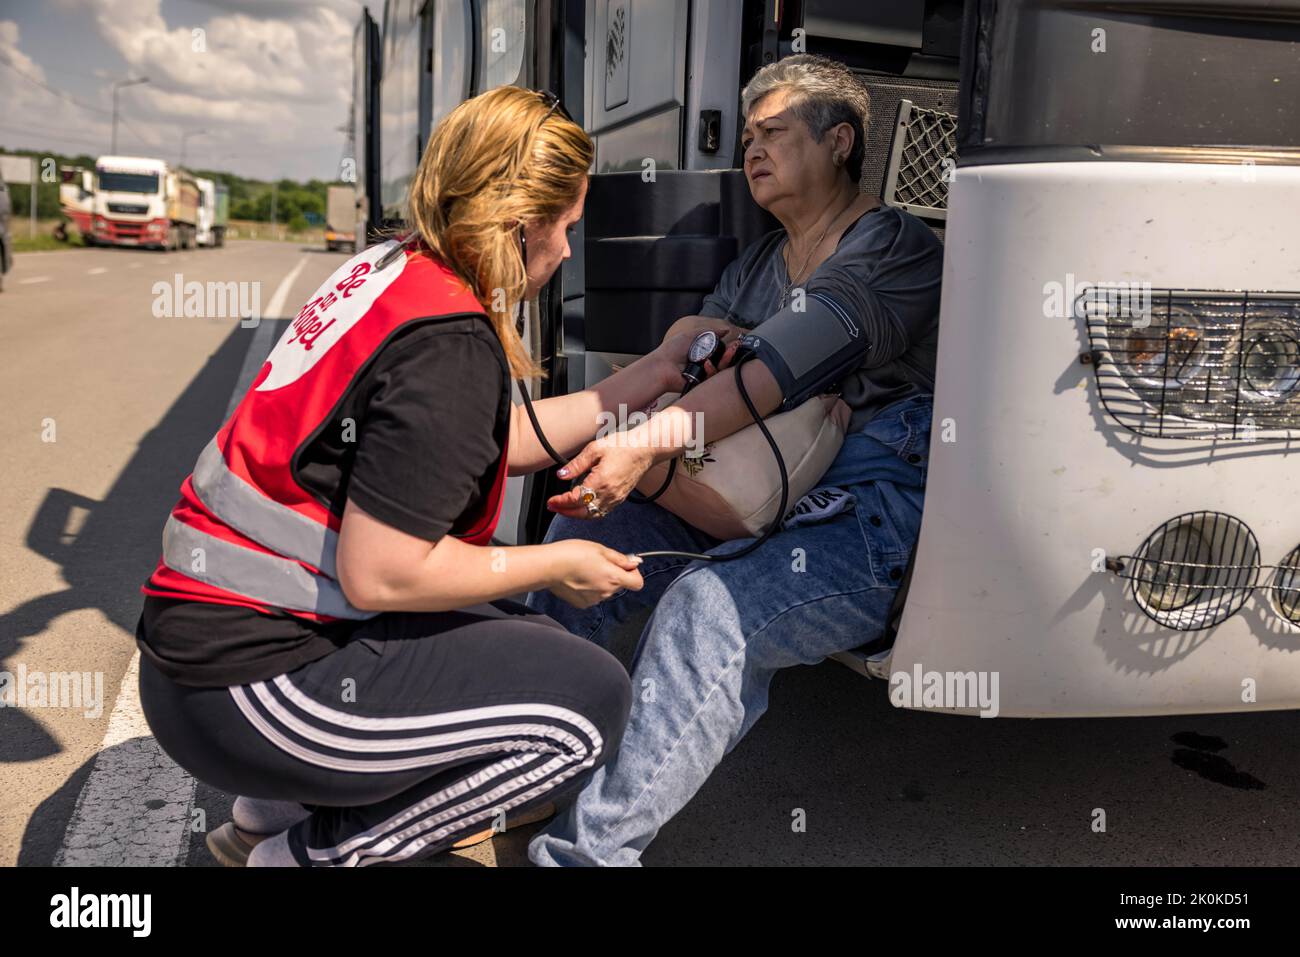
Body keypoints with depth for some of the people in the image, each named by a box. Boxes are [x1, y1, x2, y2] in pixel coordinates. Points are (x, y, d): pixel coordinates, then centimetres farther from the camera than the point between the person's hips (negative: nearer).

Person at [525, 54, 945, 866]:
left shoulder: (896, 248, -5)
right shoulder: (756, 267, 22)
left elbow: (786, 369, -22)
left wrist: (651, 442, -32)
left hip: (877, 518, -8)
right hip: (759, 505, 8)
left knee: (710, 604, -33)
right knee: (582, 536, -6)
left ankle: (587, 849, -27)